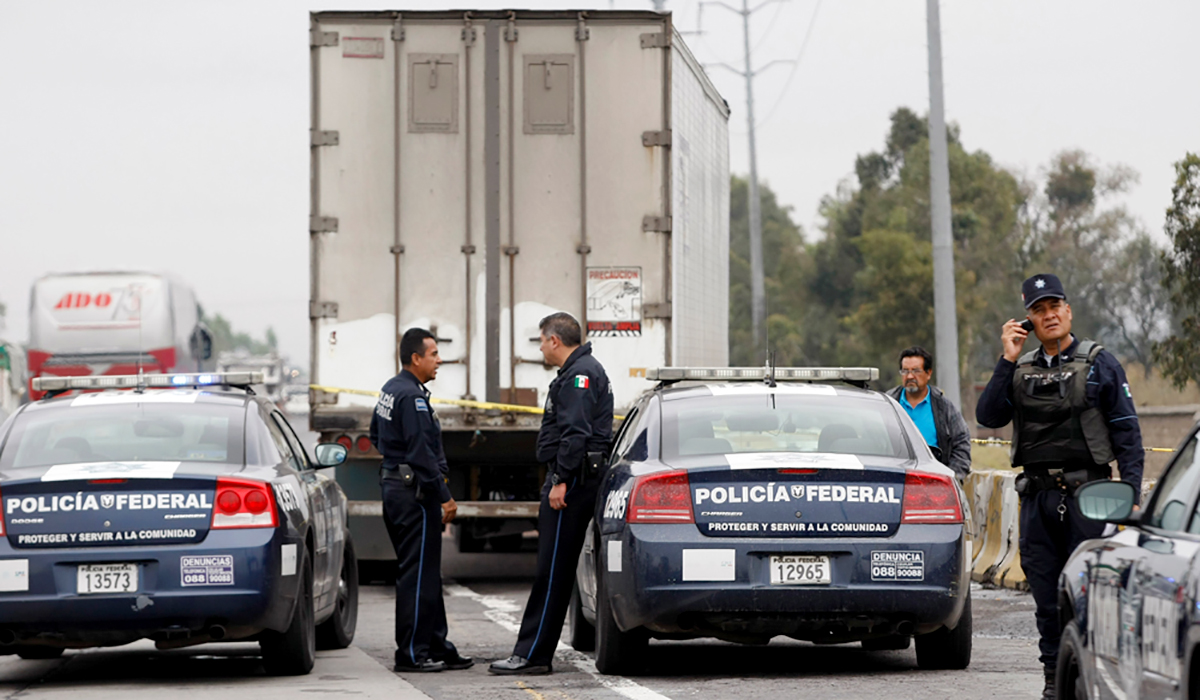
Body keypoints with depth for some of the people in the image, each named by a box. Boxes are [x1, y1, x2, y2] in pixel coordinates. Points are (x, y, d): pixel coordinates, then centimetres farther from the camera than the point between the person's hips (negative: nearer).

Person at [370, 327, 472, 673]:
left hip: (393, 486, 11)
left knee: (424, 571, 14)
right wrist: (445, 497, -18)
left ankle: (436, 647, 19)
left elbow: (376, 434, 27)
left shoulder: (390, 390, 13)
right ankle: (412, 654, -4)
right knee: (418, 573, -6)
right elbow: (422, 453, -22)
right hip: (415, 492, -11)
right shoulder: (412, 396, -18)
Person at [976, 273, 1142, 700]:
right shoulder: (1021, 370, 14)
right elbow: (988, 417, 1)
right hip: (1037, 497, 4)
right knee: (1047, 596, 5)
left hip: (1086, 493, -4)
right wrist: (1008, 361, -5)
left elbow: (1126, 432, 2)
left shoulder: (1099, 365, 4)